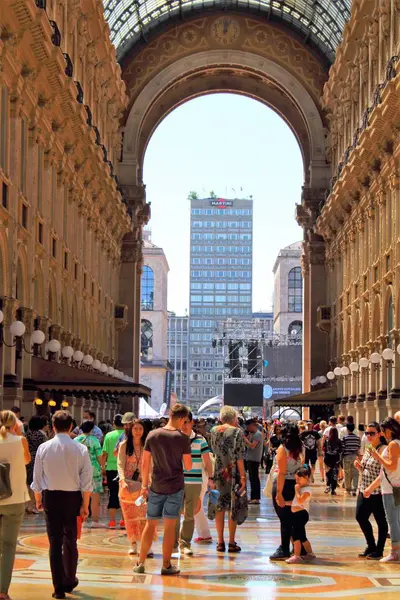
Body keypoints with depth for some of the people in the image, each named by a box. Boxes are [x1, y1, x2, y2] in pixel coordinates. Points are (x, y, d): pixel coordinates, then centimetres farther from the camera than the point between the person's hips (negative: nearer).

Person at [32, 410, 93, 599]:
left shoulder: (44, 448, -5)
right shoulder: (80, 449, -7)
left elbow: (37, 477, 1)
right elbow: (86, 481, -7)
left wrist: (38, 500, 15)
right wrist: (85, 505, 1)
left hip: (51, 498, 0)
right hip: (72, 498, 0)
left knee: (55, 542, 5)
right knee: (70, 541, 16)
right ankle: (70, 581, 29)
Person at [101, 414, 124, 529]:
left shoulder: (109, 436, -2)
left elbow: (104, 454, -2)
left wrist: (103, 467, 10)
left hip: (111, 468, 1)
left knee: (113, 494, 8)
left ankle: (112, 521, 7)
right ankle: (124, 521, 11)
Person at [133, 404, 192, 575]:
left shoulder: (152, 435, 0)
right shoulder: (182, 438, -9)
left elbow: (145, 463, 3)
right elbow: (188, 466, -5)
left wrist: (144, 486, 11)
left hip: (156, 487, 2)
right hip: (175, 487, -2)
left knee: (150, 524, 11)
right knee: (170, 526, 4)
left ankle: (140, 563, 12)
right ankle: (166, 565, 8)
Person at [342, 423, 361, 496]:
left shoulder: (344, 437, -6)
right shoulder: (357, 437, 4)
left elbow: (342, 448, -5)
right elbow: (359, 448, 7)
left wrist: (341, 456, 4)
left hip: (347, 456, -2)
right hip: (355, 456, 2)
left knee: (347, 473, 8)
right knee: (355, 473, 2)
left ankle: (348, 489, 15)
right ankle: (354, 489, -8)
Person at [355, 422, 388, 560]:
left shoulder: (382, 449, -12)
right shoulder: (367, 449, 13)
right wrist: (359, 467, 2)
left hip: (377, 491, -9)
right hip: (364, 490, 9)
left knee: (381, 521, 3)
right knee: (360, 517, 12)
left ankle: (378, 551, 13)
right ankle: (371, 546, 27)